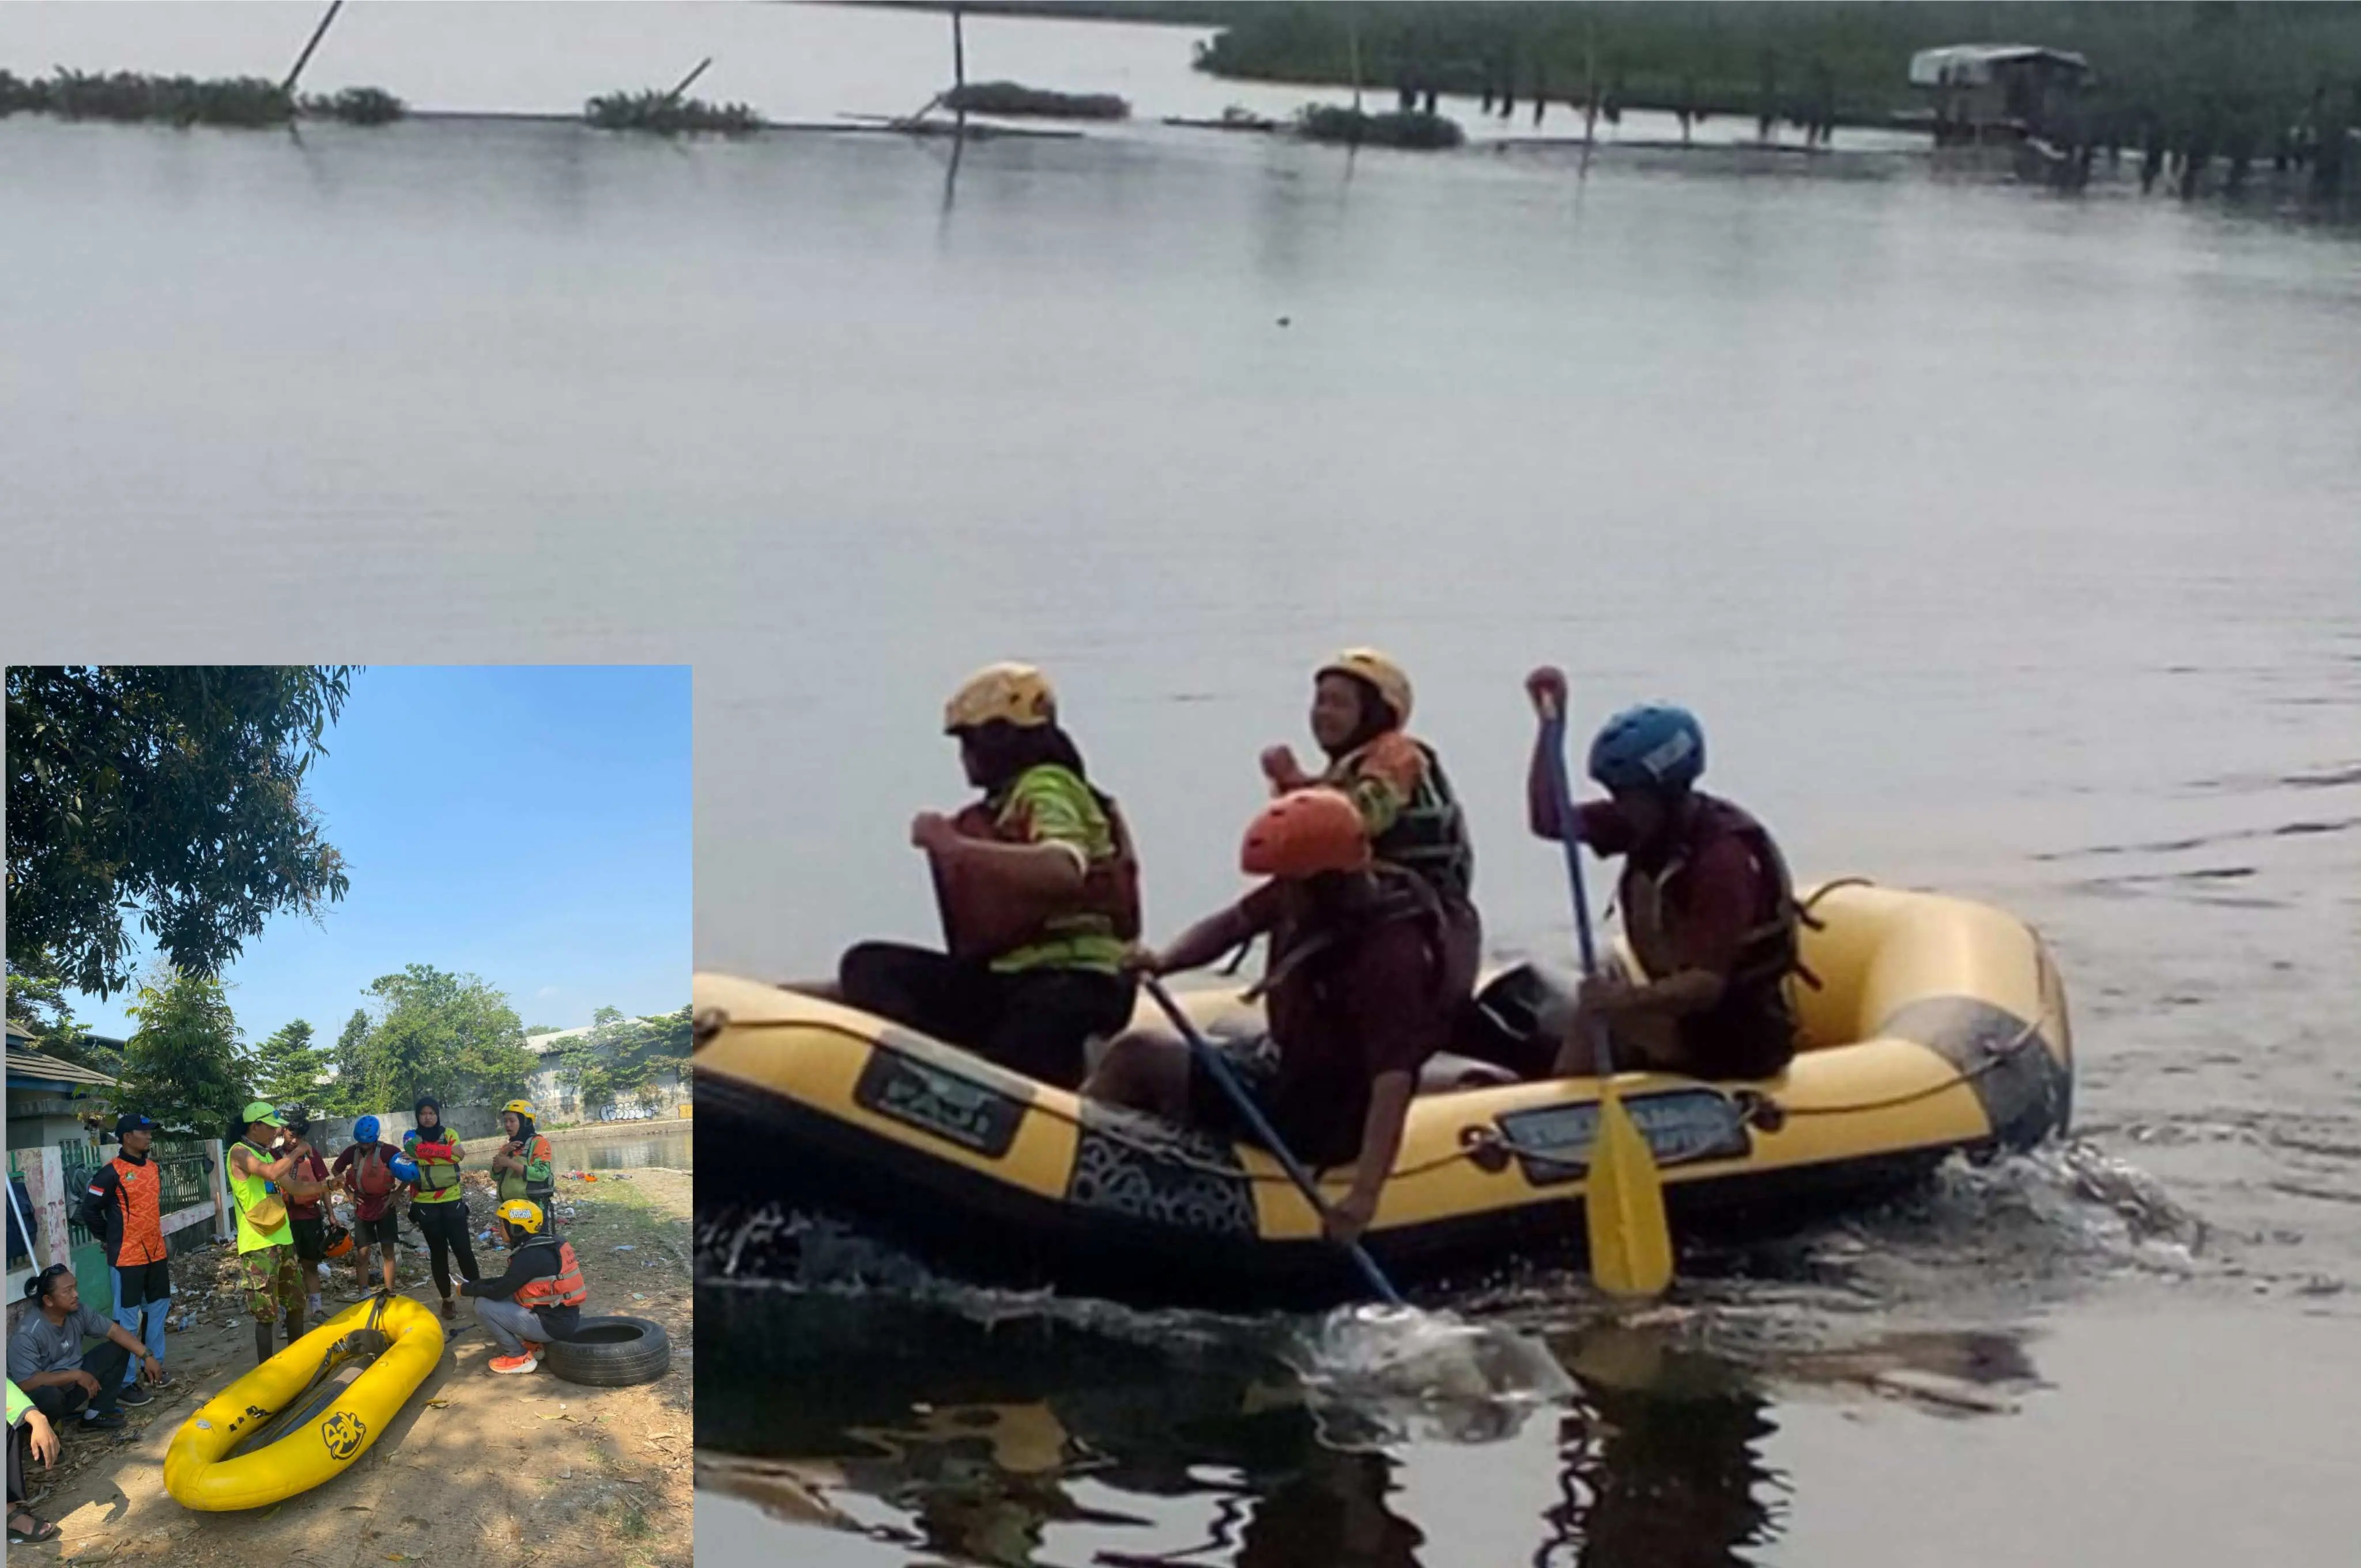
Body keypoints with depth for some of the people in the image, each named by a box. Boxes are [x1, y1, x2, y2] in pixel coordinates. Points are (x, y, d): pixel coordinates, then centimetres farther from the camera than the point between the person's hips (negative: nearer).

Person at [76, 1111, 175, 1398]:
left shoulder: (154, 1168, 9)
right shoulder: (112, 1172, -15)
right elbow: (90, 1210, -11)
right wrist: (109, 1239, -2)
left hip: (156, 1254, 8)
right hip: (127, 1258, -8)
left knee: (158, 1310, 17)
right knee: (127, 1320, -3)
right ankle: (125, 1381, 2)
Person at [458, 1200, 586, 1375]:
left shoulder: (530, 1256, -21)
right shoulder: (549, 1243, 8)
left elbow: (498, 1292, -13)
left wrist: (467, 1289, 3)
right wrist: (477, 1284, 15)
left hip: (552, 1325, -9)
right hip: (567, 1317, 9)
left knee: (483, 1306, -8)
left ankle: (520, 1357, 0)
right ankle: (534, 1345, 17)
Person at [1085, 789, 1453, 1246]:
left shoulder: (1392, 956, -31)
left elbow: (1394, 1080, -36)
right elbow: (1233, 924, 3)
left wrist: (1364, 1196, -45)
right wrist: (1165, 960, -18)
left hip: (1315, 1123, -9)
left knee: (1137, 1057, -10)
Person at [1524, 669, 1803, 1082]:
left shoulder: (1723, 857, -25)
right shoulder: (1646, 822, -1)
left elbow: (1708, 984, -29)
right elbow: (1549, 821, 3)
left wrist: (1630, 1000, -45)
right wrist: (1551, 724, -6)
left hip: (1738, 1038, -9)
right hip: (1683, 1013, 9)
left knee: (1594, 1016, -20)